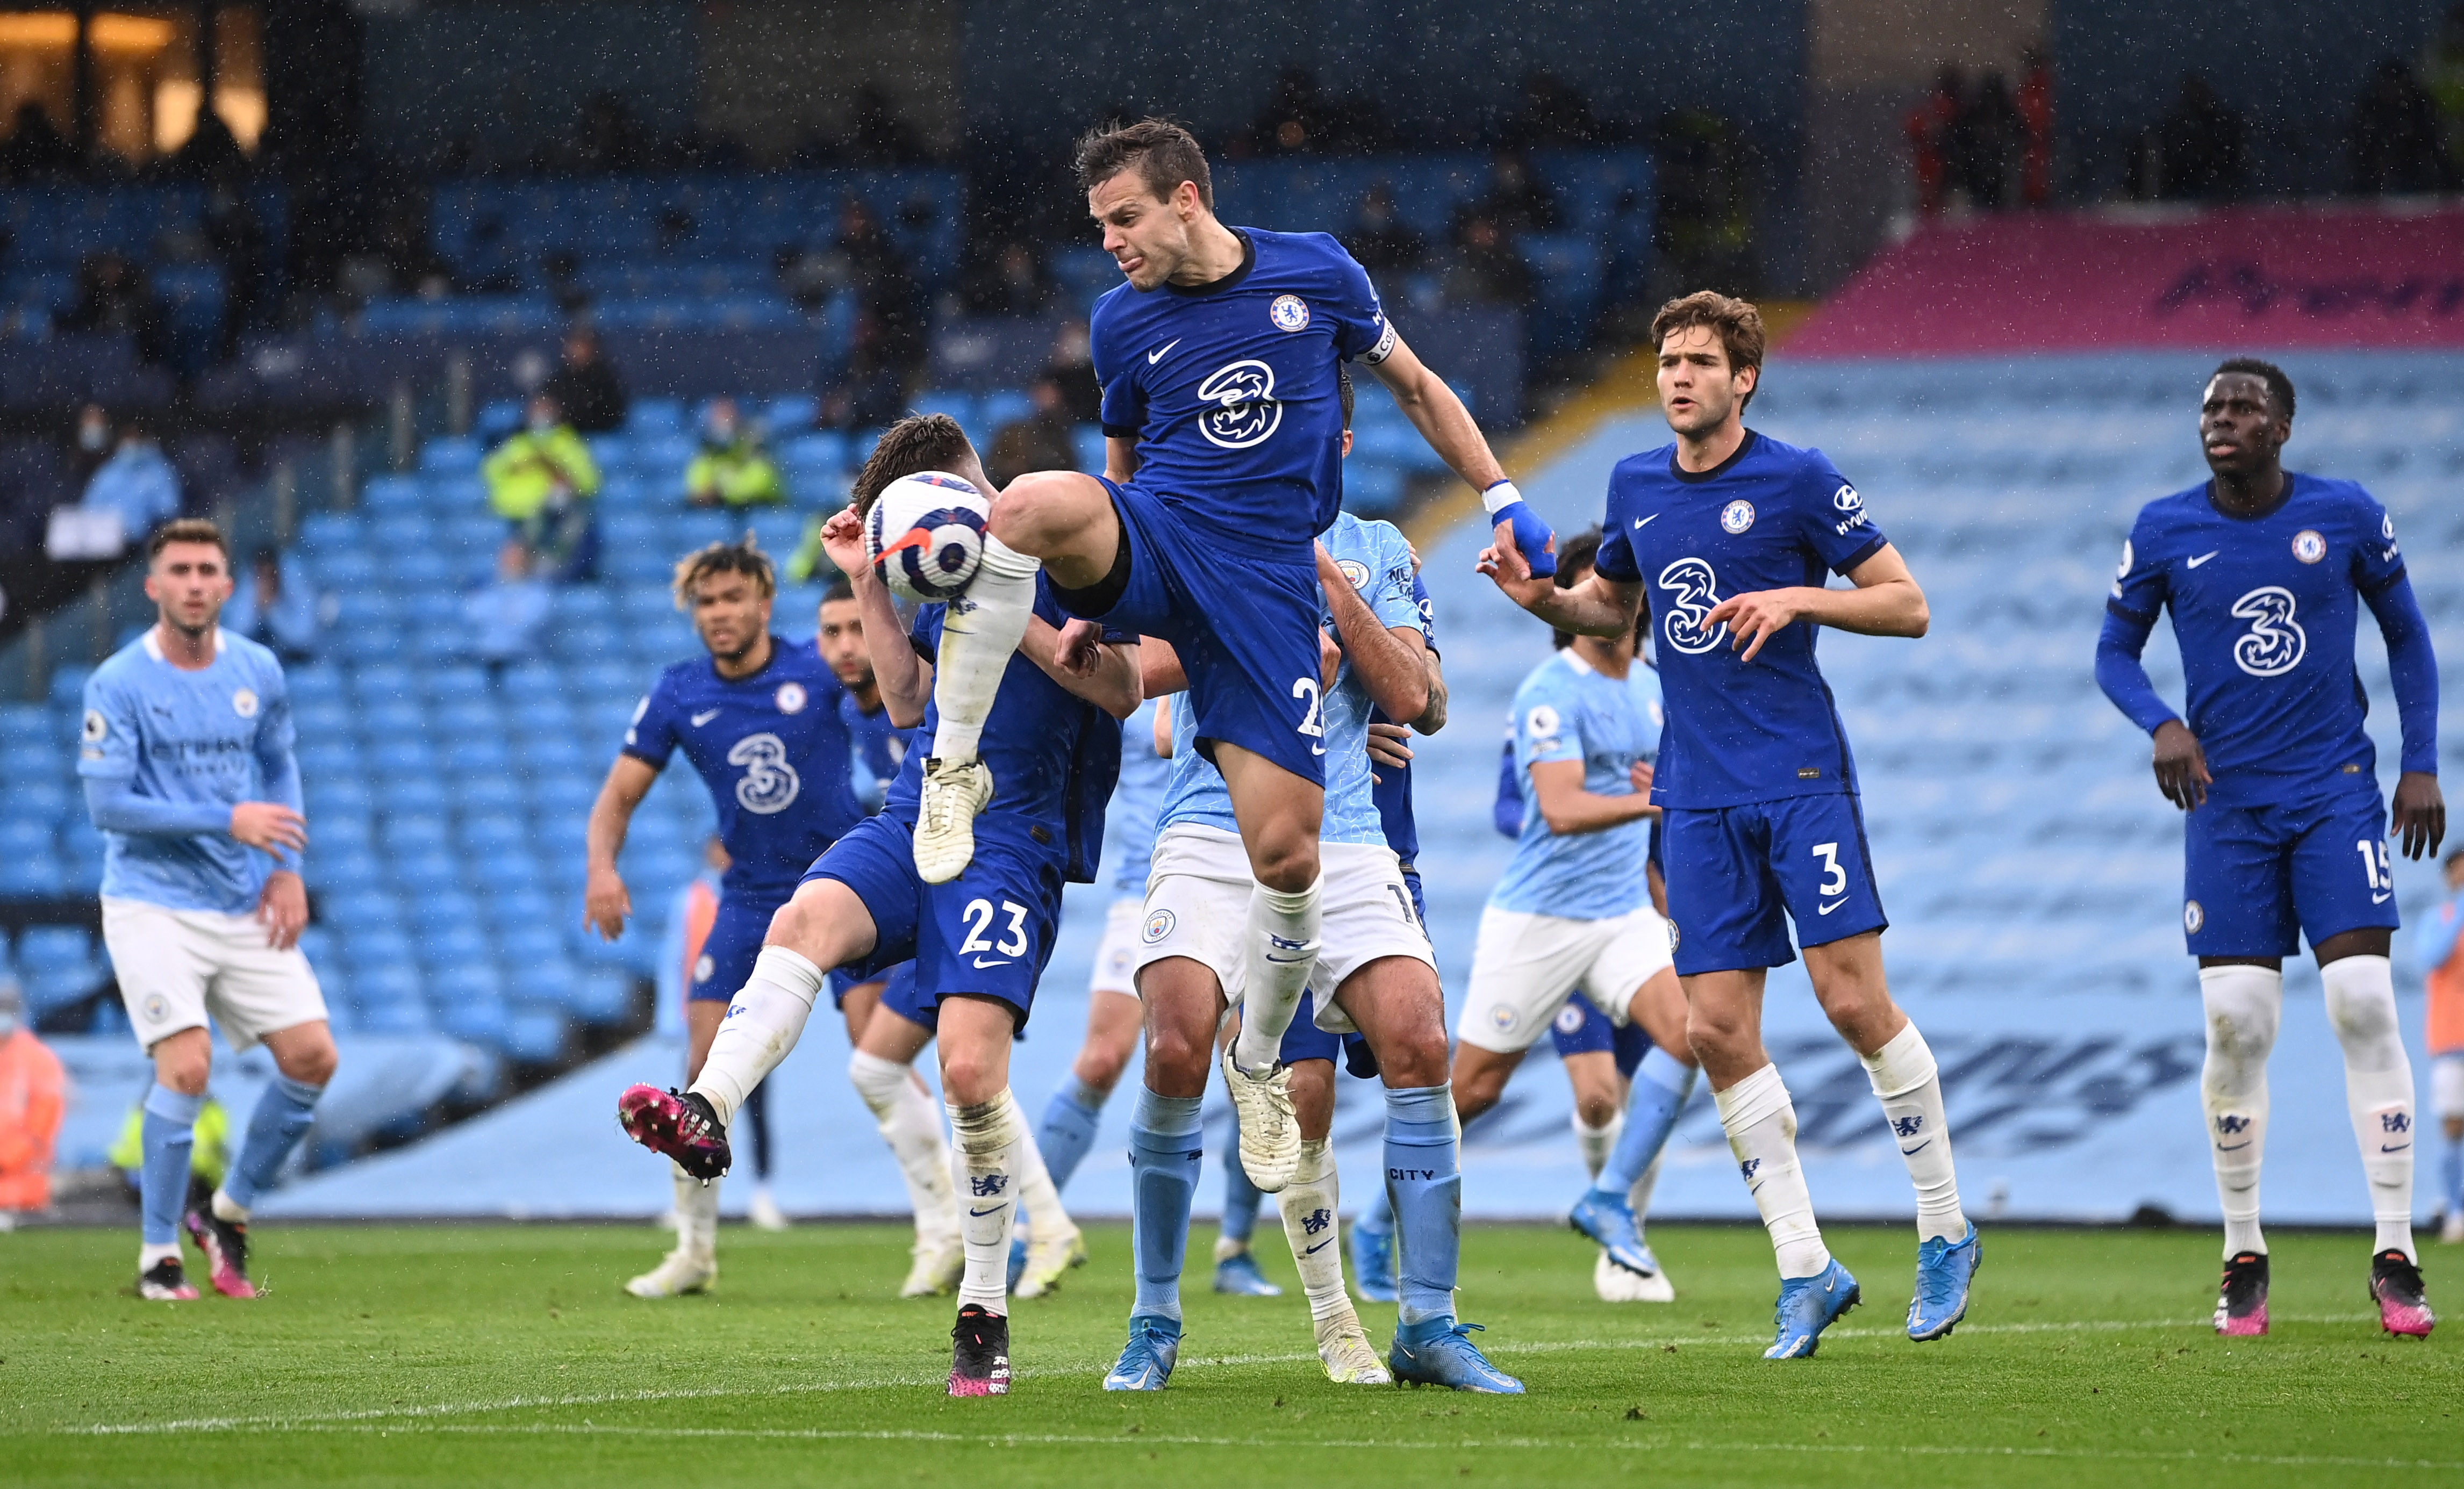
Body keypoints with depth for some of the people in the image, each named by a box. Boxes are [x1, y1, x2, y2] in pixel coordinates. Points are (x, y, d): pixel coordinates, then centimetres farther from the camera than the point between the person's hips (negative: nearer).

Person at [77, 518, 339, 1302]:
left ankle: (232, 1210, 19)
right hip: (153, 906, -5)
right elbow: (107, 804, -13)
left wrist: (286, 869, 5)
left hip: (246, 912, 5)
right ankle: (158, 1255, -3)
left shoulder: (258, 672, 5)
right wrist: (226, 821, -18)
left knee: (313, 1058, -2)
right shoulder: (118, 684, -10)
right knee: (186, 1067, -18)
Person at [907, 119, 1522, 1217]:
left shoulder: (1315, 272, 2)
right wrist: (1095, 605, 13)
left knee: (1287, 853, -8)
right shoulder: (1122, 321, 6)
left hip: (1268, 580, 0)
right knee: (1031, 503, -37)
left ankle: (1258, 1066, 20)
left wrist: (1501, 496, 12)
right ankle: (954, 768, -24)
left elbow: (1413, 386, 16)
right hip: (1152, 546, 0)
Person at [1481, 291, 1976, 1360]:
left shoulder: (1797, 480, -5)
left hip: (1803, 779, -5)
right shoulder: (1636, 487, 11)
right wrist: (1543, 598, 6)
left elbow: (1907, 604, -2)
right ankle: (1806, 1270, 5)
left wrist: (1798, 599, -17)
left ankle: (1944, 1231, 6)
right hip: (1699, 796, 5)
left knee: (1854, 1000, -12)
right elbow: (1611, 607, 27)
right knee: (1718, 1030, -3)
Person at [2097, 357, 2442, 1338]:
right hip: (2228, 801, 1)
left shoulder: (2346, 517, 0)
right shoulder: (2164, 532, 0)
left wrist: (2422, 767, 2)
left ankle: (2394, 1257, -7)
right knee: (2236, 1025, -4)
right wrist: (2161, 724, -12)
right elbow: (2115, 649, 9)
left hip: (2337, 790, -1)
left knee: (2365, 1004, -11)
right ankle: (2243, 1257, 10)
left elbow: (2407, 637, 10)